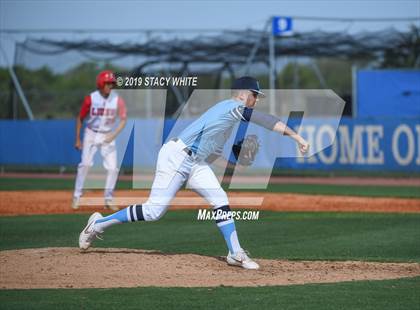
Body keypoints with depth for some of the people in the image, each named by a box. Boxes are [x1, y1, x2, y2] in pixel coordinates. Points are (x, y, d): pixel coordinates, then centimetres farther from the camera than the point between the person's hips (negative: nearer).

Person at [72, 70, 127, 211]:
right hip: (91, 134, -2)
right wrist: (78, 139, 0)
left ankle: (108, 200, 7)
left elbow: (123, 120, -8)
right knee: (85, 164, -11)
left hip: (108, 136, 2)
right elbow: (80, 118, -1)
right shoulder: (91, 98, -12)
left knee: (112, 168, -5)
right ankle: (77, 197, 0)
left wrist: (114, 135, -23)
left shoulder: (117, 100, -10)